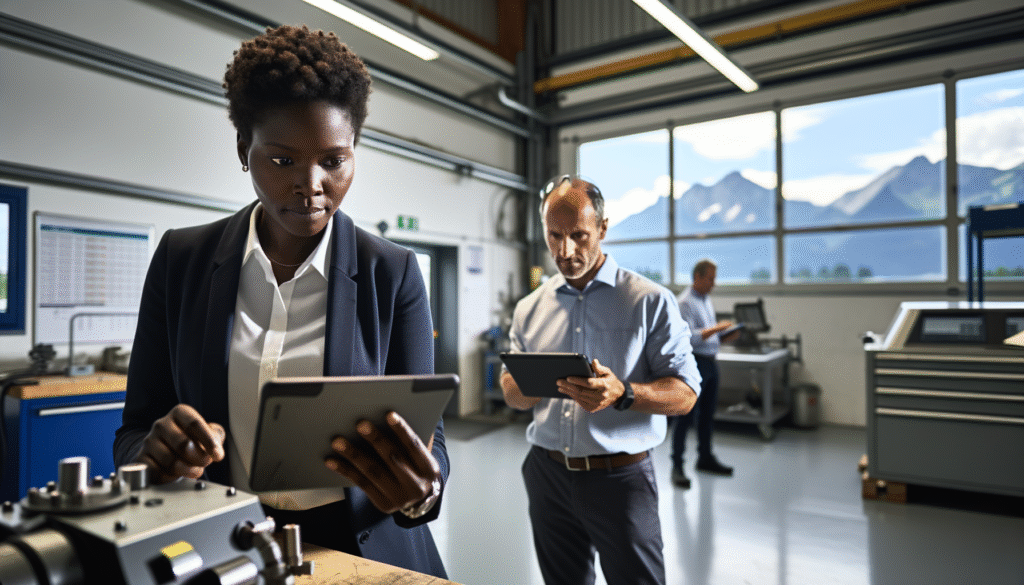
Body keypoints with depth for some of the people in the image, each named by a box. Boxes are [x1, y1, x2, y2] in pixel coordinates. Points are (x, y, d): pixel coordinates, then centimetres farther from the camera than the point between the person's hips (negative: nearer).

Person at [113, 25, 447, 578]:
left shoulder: (392, 274, -7)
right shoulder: (180, 259, -2)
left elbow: (426, 432, -8)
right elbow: (133, 433, 1)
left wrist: (420, 489, -28)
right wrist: (157, 450, -20)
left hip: (360, 551, 0)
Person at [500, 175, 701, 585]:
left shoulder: (650, 301, -5)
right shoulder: (529, 309, 6)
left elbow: (684, 394, -8)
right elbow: (512, 393, 9)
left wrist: (622, 393, -27)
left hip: (620, 477, -3)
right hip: (548, 473, 4)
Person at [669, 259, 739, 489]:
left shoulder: (706, 300, 16)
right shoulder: (685, 302, -13)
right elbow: (690, 337, -23)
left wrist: (727, 336, 5)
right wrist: (717, 328, -19)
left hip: (710, 362, 9)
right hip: (694, 363, -9)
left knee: (707, 414, 16)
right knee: (686, 416, -5)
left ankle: (705, 457, 29)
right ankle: (677, 466, 0)